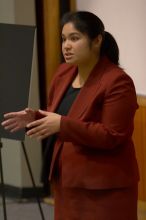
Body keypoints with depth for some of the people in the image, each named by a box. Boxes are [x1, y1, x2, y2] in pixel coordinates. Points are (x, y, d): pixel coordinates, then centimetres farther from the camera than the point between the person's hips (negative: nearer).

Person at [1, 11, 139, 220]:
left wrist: (62, 125, -26)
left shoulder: (117, 82, -17)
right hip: (69, 180, 8)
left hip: (105, 186, -8)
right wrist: (35, 118, -2)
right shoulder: (64, 73, 8)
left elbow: (111, 136, -20)